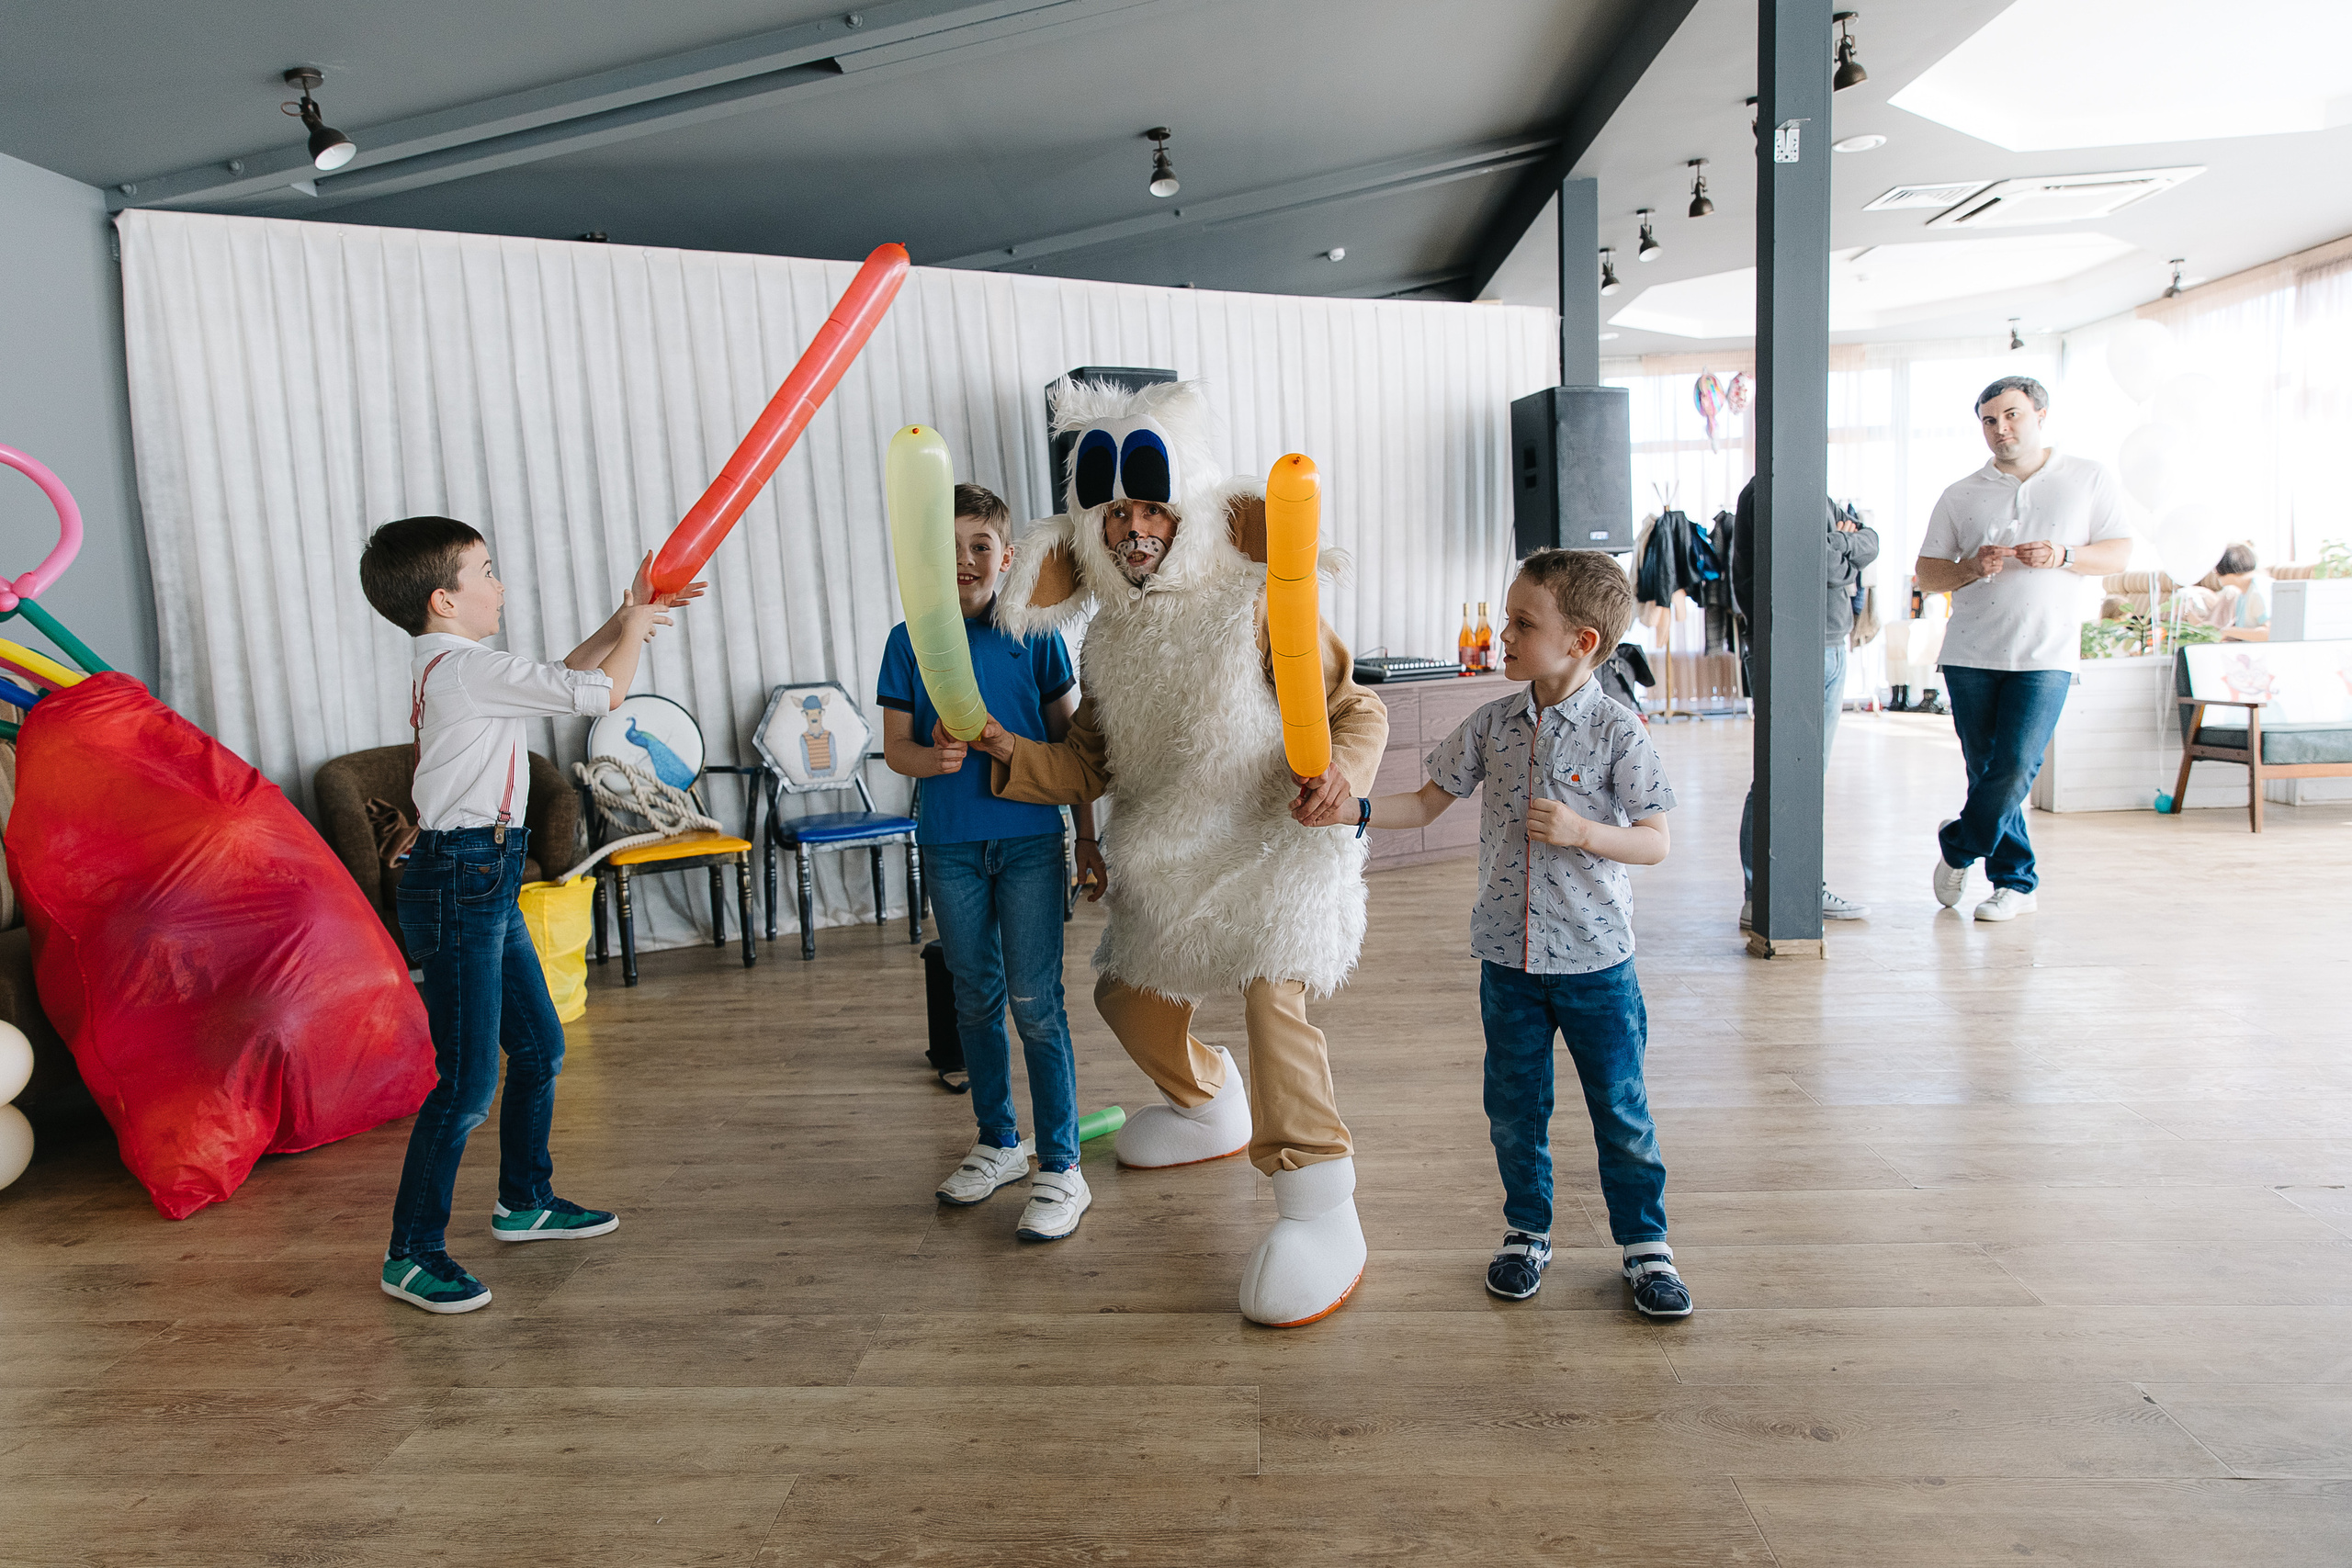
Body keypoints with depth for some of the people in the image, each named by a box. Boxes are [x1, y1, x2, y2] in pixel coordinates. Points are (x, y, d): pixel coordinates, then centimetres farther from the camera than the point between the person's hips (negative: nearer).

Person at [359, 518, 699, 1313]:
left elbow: (560, 676, 26)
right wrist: (635, 628, 0)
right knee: (468, 1081, -5)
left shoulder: (448, 666, 14)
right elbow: (600, 694, -17)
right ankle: (411, 1254, 8)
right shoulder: (466, 668, -17)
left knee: (539, 1047, 19)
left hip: (486, 883, 11)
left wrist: (622, 620, 18)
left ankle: (525, 1201, 34)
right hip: (459, 882, -11)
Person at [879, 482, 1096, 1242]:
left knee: (1035, 1003, -3)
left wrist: (1088, 836, 3)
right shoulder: (909, 641, 3)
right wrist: (932, 757, -20)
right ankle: (998, 1144, 31)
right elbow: (894, 746, 3)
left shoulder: (1035, 636, -1)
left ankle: (1061, 1168, 8)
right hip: (950, 844, 3)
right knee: (976, 1000, 14)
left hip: (1029, 841, -2)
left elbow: (1068, 738, 3)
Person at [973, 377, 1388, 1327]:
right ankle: (1211, 1109, 50)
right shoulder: (1108, 635, 6)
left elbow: (1356, 710, -10)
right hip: (1166, 856, 7)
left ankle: (1319, 1203, -15)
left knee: (1273, 995, -27)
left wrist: (1341, 766, -31)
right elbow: (1091, 763, 9)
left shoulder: (1257, 604, -13)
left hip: (1272, 840, -7)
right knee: (1130, 997, 20)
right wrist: (1015, 754, -8)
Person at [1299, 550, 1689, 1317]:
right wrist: (1352, 809, -5)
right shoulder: (1493, 723, 1)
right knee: (1513, 1104, 14)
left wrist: (1580, 831, -25)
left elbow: (1655, 842, -8)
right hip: (1507, 954, 4)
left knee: (1620, 1108, 9)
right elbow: (1429, 802, 8)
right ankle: (1527, 1231, 34)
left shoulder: (1617, 731, -11)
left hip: (1594, 958, -3)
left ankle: (1645, 1243, 27)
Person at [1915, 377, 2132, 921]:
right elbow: (1926, 574, 9)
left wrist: (2062, 556, -10)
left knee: (2015, 768, -13)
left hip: (2045, 656, -1)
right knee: (1987, 771, 4)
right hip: (1970, 653, 2)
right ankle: (2015, 882, 18)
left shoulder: (2089, 479, 10)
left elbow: (2120, 551, 8)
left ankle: (1958, 846, 11)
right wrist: (1972, 568, -11)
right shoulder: (1961, 496, 11)